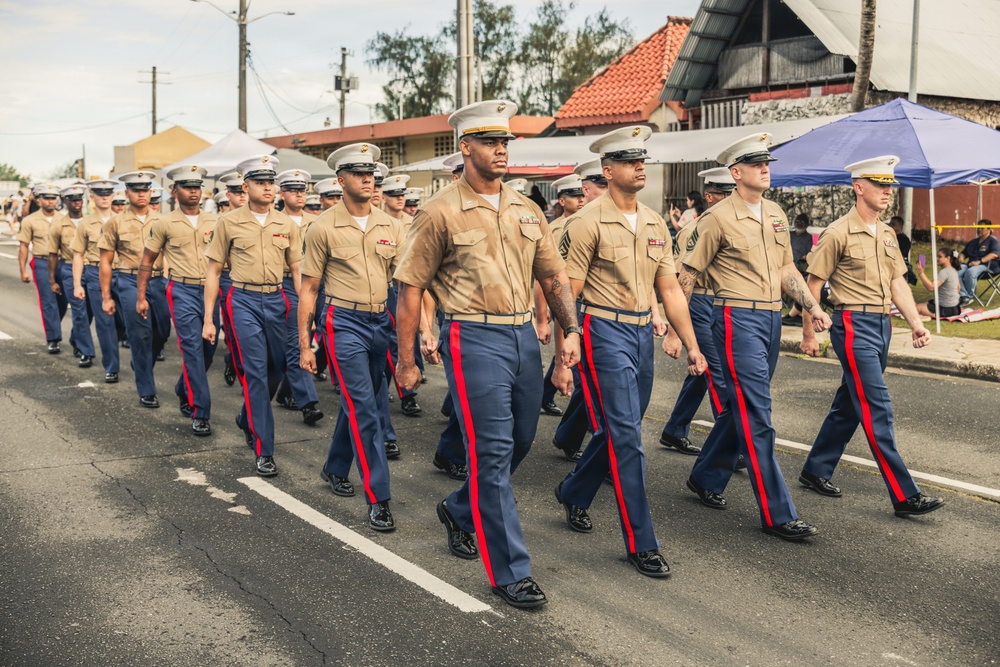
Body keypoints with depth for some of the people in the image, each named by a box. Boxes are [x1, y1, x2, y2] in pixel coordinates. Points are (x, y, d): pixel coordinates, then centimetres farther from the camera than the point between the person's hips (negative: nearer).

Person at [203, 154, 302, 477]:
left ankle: (247, 419, 41)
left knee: (276, 370, 12)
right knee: (256, 372, -8)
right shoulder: (229, 222, -1)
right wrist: (208, 320, -1)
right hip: (244, 301, -4)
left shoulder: (287, 224, 7)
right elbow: (213, 271, 3)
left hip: (276, 301, 4)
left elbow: (297, 270, 10)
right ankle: (263, 450, -2)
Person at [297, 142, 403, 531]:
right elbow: (308, 290, -2)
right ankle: (377, 499, -7)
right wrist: (305, 345, -4)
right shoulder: (324, 228, -5)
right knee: (363, 409, -10)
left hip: (380, 321, 5)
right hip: (344, 323, -5)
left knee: (357, 403, 17)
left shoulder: (390, 226, 6)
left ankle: (335, 468, 39)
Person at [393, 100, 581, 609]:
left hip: (524, 337, 7)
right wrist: (406, 360, -4)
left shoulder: (526, 210, 12)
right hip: (475, 339, -6)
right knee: (492, 452, -5)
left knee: (519, 442, 15)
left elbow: (553, 275, 15)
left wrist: (570, 329, 0)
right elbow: (410, 287, -4)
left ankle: (459, 511, 41)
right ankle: (509, 572, 4)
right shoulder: (441, 213, -5)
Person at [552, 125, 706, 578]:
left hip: (643, 333, 7)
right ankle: (640, 544, 0)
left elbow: (670, 289, 14)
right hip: (605, 332, -7)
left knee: (620, 428, 16)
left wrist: (691, 345, 9)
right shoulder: (588, 223, -10)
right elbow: (567, 295, -10)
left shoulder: (655, 224, 10)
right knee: (626, 436, -8)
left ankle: (573, 494, 41)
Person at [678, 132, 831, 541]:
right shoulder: (719, 218, -9)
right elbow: (687, 275, -5)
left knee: (742, 407, 16)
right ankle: (776, 514, -5)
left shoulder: (775, 214, 13)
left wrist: (813, 307, 7)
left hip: (771, 318, 8)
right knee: (755, 415, -8)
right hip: (738, 319, -8)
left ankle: (706, 479, 34)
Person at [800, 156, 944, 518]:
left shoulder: (887, 234, 14)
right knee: (876, 408, -10)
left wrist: (915, 322, 2)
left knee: (849, 404, 15)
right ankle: (904, 495, -10)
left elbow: (898, 282, 14)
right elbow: (813, 284, -7)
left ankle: (815, 471, 28)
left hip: (882, 324, 8)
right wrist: (808, 333, -6)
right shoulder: (838, 233, -9)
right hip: (854, 324, -8)